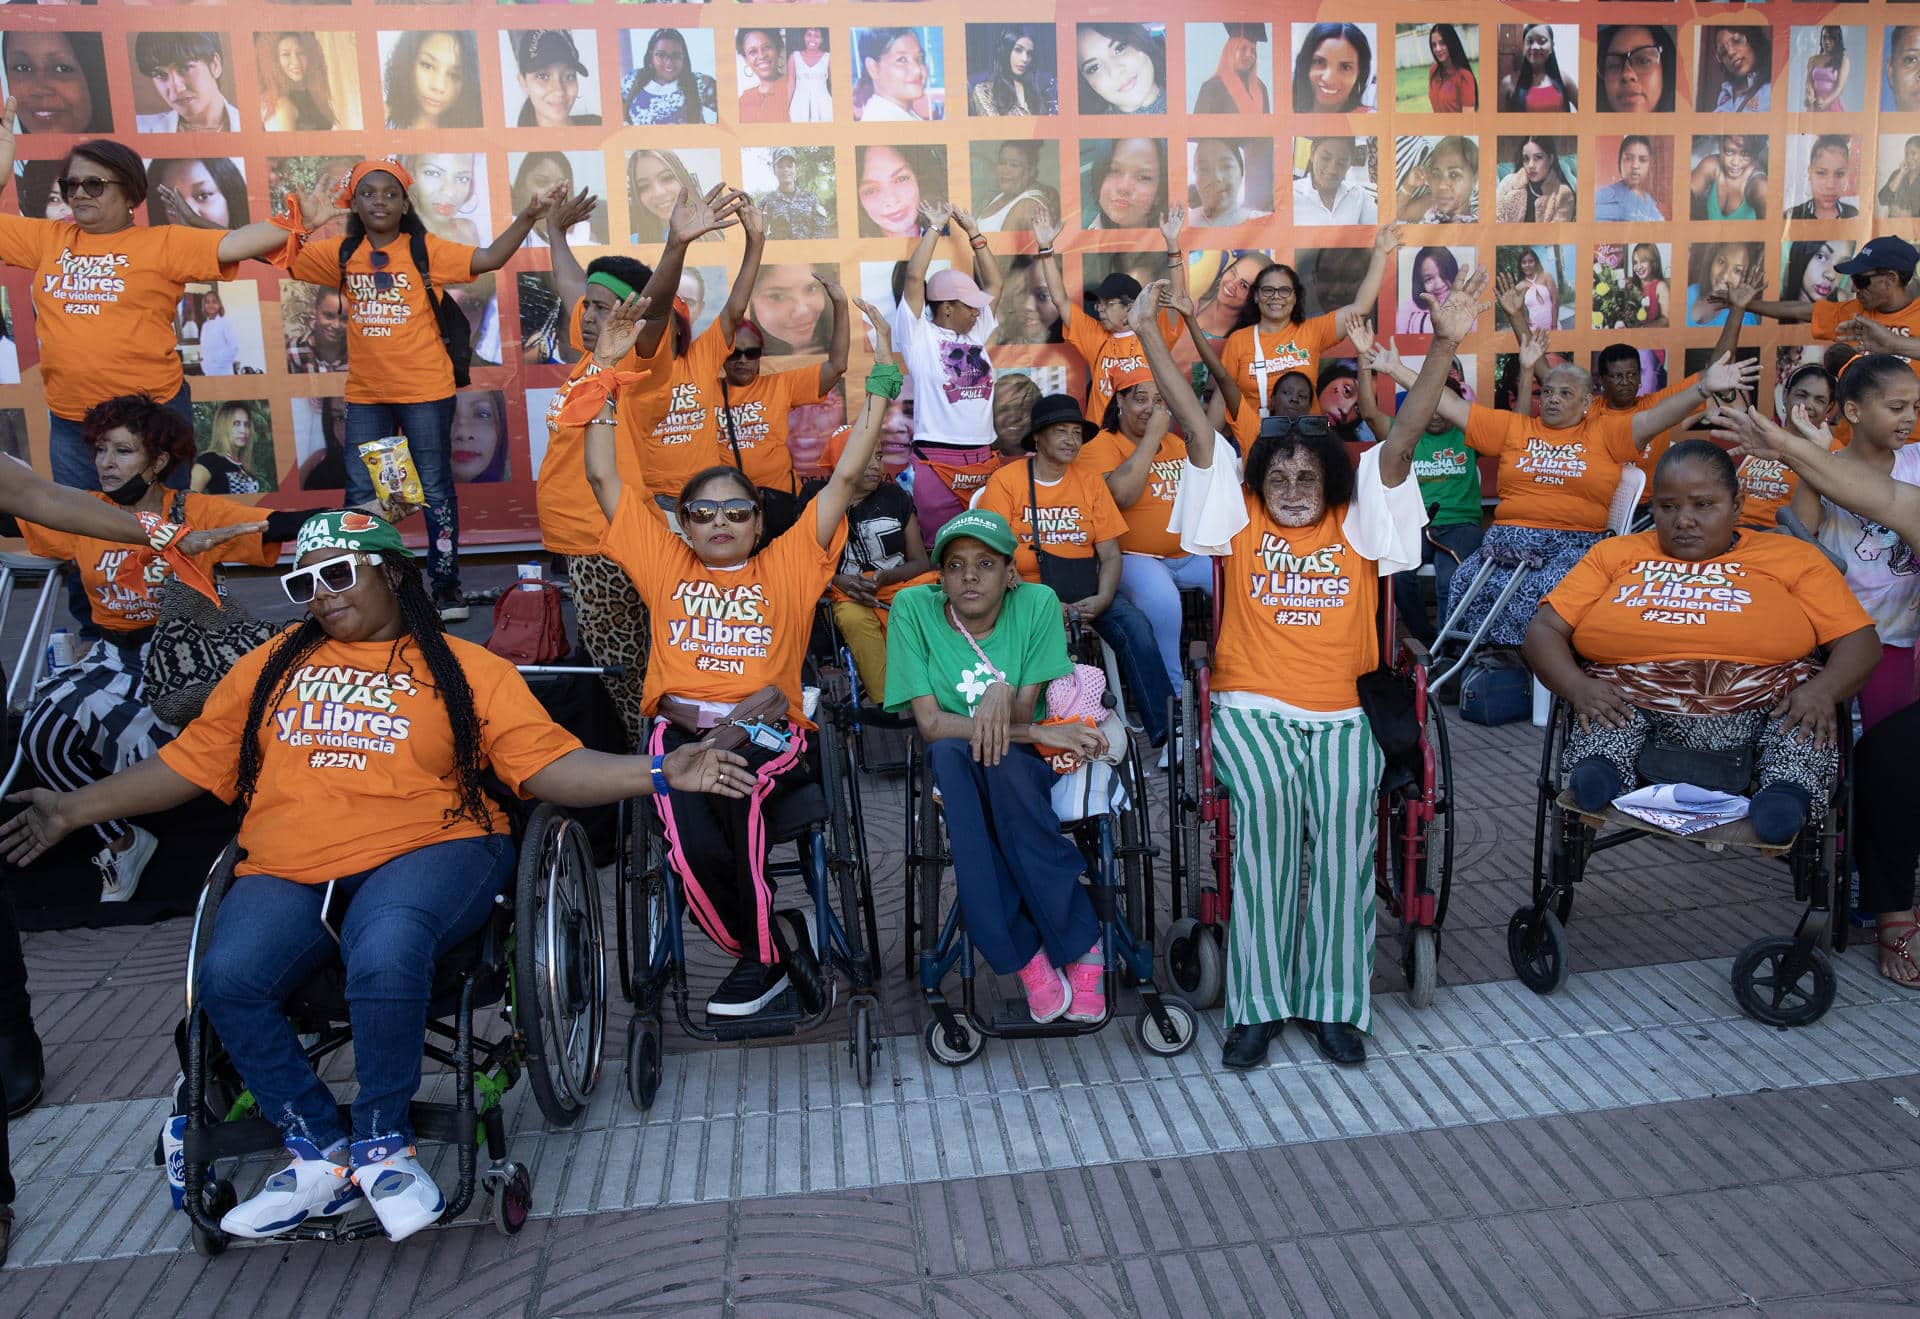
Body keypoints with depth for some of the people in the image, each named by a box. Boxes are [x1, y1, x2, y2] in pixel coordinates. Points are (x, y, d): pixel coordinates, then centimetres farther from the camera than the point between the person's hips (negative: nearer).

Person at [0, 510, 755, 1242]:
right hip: (286, 872, 4)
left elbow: (548, 762, 1)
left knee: (384, 957, -35)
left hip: (426, 850, -3)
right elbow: (191, 761, 23)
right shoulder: (273, 665, 23)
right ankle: (322, 1154, -4)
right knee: (228, 978, -26)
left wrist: (658, 773, -12)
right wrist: (76, 809, 16)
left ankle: (381, 1142, -8)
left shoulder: (464, 669, 10)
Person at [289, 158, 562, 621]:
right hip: (365, 395, 4)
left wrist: (526, 218, -25)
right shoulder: (341, 254, 5)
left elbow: (488, 258, -15)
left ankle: (446, 584, 14)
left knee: (435, 488, 5)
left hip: (425, 391, -4)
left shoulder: (426, 250, -6)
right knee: (360, 494, 10)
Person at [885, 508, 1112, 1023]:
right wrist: (1039, 733, -21)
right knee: (951, 752, -35)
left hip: (1022, 769, 0)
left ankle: (1080, 938, -21)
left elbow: (1023, 716, -7)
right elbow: (929, 724, -14)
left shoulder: (1037, 604, -7)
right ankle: (1023, 951, -29)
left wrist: (1004, 695, -32)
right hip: (950, 771, 0)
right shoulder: (914, 608, -9)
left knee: (1001, 762, -35)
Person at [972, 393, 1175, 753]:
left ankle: (1164, 728, -20)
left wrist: (1102, 599, -14)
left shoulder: (1090, 479, 10)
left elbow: (1110, 552, 6)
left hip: (1084, 591, 3)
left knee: (1135, 625, -22)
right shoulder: (1005, 481, 0)